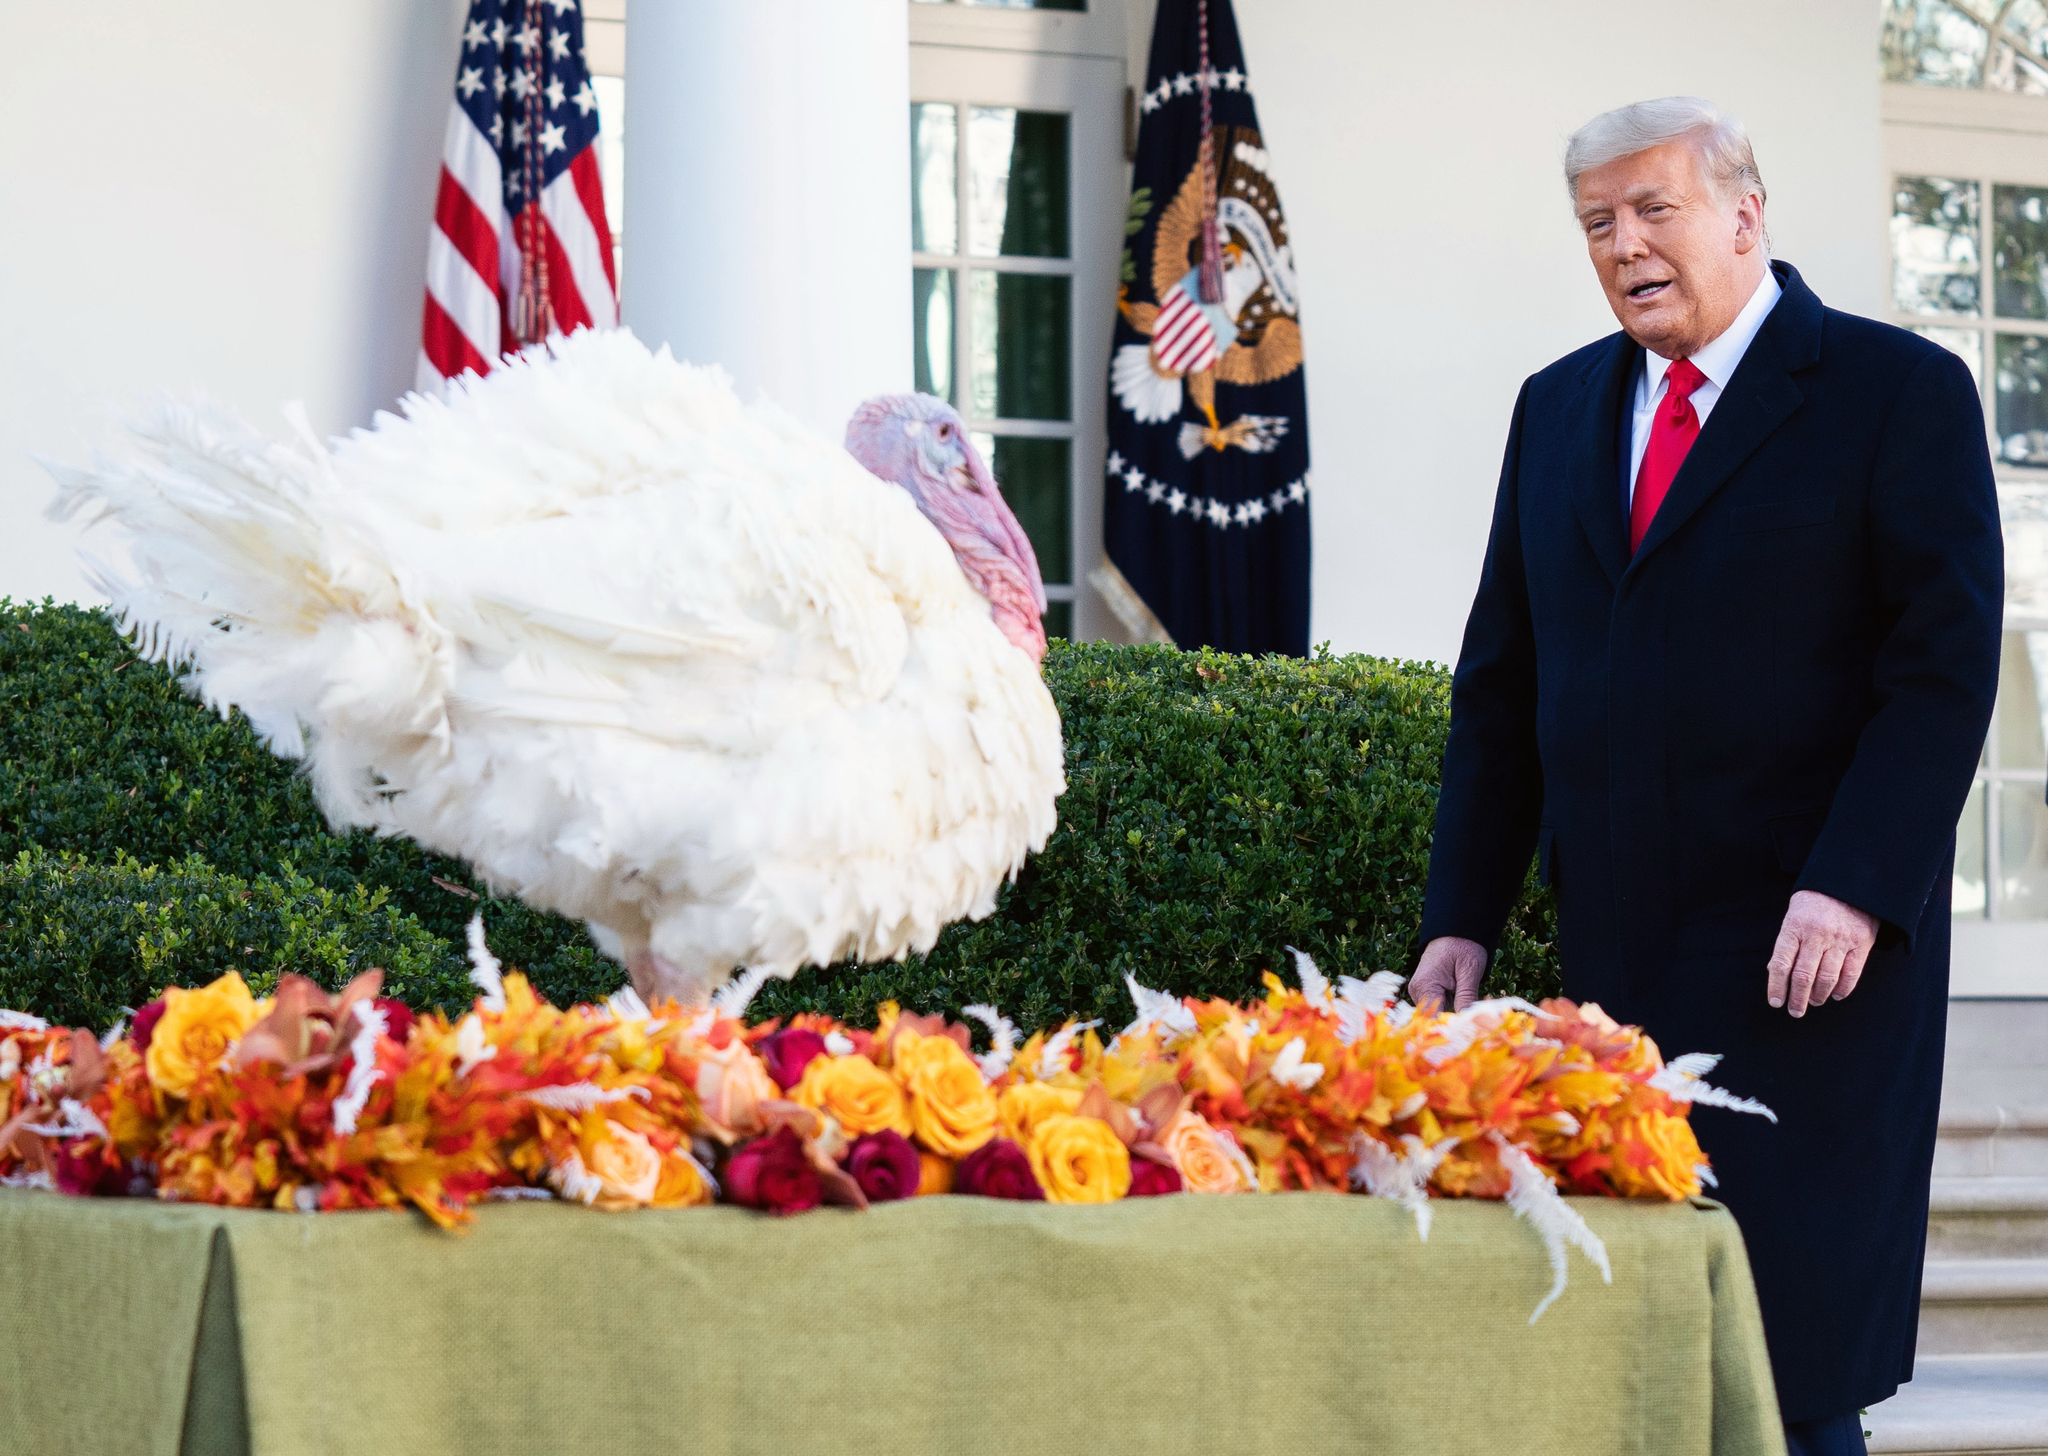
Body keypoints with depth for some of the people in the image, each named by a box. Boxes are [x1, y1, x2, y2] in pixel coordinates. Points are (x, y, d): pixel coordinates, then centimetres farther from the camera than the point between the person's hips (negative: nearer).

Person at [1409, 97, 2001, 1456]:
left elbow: (1946, 666, -8)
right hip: (1618, 954, 5)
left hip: (1809, 946, -5)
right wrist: (1464, 915, 10)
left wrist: (1854, 890, -19)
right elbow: (1503, 682, 17)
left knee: (1796, 1342, -5)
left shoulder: (1900, 390, -1)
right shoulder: (1559, 407, 16)